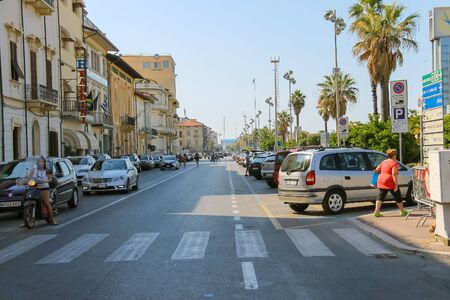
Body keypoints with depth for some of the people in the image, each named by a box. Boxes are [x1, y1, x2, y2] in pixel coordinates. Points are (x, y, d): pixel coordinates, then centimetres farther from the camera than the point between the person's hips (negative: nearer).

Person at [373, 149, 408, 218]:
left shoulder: (383, 162, 13)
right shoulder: (394, 163, -8)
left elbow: (376, 170, 17)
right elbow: (394, 174, -17)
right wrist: (396, 185, -17)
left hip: (381, 181, 6)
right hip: (390, 183, -6)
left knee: (380, 197, 4)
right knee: (398, 197, 9)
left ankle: (376, 211, -6)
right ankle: (403, 211, 21)